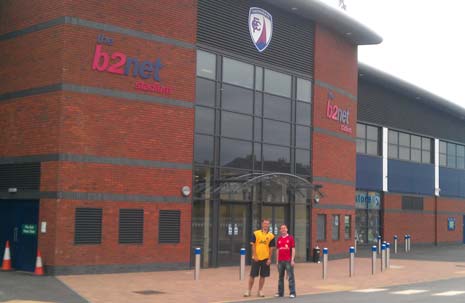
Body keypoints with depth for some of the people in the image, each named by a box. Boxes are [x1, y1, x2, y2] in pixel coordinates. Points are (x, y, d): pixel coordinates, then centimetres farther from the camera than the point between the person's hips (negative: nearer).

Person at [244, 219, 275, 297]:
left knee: (263, 275, 6)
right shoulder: (255, 233, -2)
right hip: (256, 258, -2)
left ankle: (260, 291, 17)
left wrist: (269, 259, -2)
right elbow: (253, 245, -3)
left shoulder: (271, 236, 3)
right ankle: (249, 290, 12)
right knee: (252, 275, 3)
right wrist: (255, 256, -10)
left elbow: (271, 248, 3)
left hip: (265, 258, 2)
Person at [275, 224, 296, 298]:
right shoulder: (279, 239, 11)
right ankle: (280, 293, 16)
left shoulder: (290, 238, 0)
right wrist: (277, 260, 10)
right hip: (280, 261, 5)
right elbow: (278, 250, 15)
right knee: (280, 277, 9)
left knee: (290, 277, -4)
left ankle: (292, 293, -3)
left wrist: (292, 260, -10)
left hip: (288, 261, -4)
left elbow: (293, 249, -4)